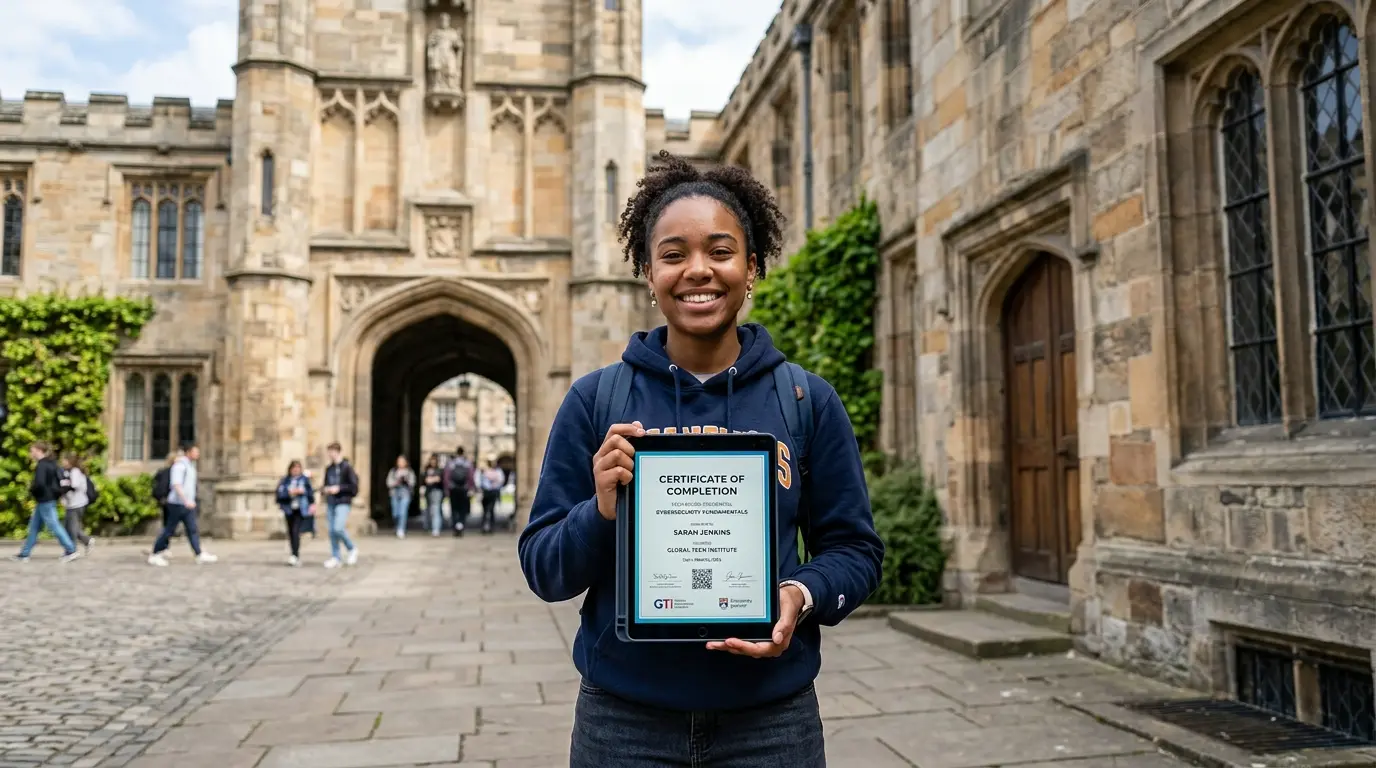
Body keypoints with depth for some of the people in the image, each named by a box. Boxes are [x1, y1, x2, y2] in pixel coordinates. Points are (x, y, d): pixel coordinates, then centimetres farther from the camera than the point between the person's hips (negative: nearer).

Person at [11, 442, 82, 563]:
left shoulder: (41, 466, -17)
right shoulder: (51, 464, 11)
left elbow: (39, 483, -27)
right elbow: (60, 478, 17)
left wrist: (31, 490, -9)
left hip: (45, 501, -10)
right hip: (50, 499, 10)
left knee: (53, 526, -5)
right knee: (34, 527, 13)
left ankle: (71, 551, -3)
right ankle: (24, 554, 18)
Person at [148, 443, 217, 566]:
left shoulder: (189, 465, 15)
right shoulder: (180, 465, -15)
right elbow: (176, 485, -24)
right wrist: (186, 500, -32)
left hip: (187, 504, 9)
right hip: (177, 504, -9)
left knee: (193, 529, 2)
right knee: (169, 530, -1)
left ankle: (200, 556, -1)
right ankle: (154, 556, 10)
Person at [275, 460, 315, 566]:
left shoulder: (305, 479, 1)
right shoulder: (285, 480, 4)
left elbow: (310, 492, 9)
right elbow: (280, 493, -6)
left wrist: (312, 504, 4)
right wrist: (291, 492, -16)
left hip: (301, 510, -3)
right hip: (289, 510, 3)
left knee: (296, 531, -17)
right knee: (291, 533, 9)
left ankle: (295, 556, -21)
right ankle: (296, 558, 20)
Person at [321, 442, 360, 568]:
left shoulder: (347, 467, -5)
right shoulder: (329, 469, 13)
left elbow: (354, 486, -9)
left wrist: (339, 488, -14)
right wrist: (325, 489, 5)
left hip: (343, 502, -6)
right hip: (330, 503, 6)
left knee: (338, 528, -19)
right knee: (331, 531, 4)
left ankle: (352, 549, 4)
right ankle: (335, 558, 12)